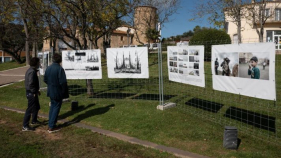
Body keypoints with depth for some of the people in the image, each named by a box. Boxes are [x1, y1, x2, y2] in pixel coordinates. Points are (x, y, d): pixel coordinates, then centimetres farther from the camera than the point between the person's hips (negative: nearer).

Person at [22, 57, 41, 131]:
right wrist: (34, 92, -17)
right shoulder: (32, 72, -21)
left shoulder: (31, 70, 12)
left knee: (37, 107, 23)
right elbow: (31, 84, -27)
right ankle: (25, 126, 2)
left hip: (32, 92, 11)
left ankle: (34, 120, 40)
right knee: (30, 109, -4)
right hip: (31, 93, -11)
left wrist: (37, 90, 17)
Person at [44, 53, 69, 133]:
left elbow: (45, 79, 10)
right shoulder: (60, 69, -20)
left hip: (51, 91, 7)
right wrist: (64, 92, -8)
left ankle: (50, 125, 26)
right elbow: (63, 82, -21)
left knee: (52, 106, 19)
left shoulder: (48, 68, 2)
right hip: (58, 92, -7)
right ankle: (51, 127, 8)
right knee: (56, 108, 3)